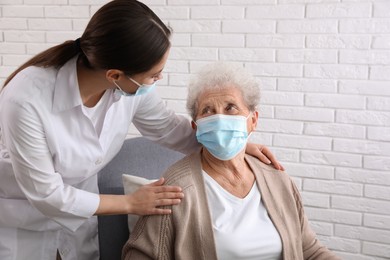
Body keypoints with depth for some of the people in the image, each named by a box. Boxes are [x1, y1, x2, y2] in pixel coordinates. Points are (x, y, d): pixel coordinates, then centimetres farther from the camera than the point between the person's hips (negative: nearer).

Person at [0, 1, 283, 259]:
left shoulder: (134, 85, -23)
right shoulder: (26, 100, -36)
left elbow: (169, 128, -2)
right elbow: (47, 194, -25)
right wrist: (130, 203, -21)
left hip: (77, 209, 4)